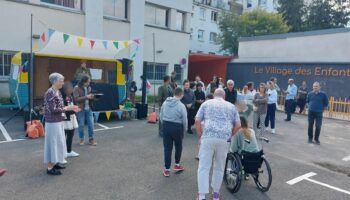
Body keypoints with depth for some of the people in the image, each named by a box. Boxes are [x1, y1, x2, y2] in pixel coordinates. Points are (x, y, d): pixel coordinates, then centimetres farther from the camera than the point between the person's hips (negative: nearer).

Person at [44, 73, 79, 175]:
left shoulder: (57, 92, 9)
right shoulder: (50, 93, -18)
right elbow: (53, 110, -22)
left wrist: (70, 108, 3)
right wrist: (67, 108, -17)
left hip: (58, 121, 9)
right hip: (52, 122, -9)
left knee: (58, 142, 17)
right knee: (53, 143, -1)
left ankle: (54, 163, 30)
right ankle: (50, 168, 10)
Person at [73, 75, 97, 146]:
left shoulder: (89, 87, 9)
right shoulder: (77, 88, -6)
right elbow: (76, 99, -14)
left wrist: (92, 97, -6)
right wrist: (86, 97, -21)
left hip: (89, 108, 4)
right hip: (81, 109, -4)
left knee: (91, 124, 3)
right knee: (81, 125, 4)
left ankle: (91, 139, 12)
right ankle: (81, 139, 18)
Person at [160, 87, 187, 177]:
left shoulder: (165, 103, 2)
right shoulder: (181, 105, -13)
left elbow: (161, 116, 7)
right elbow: (184, 120, -9)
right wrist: (184, 129, 7)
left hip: (166, 126, 4)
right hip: (177, 127, -4)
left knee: (167, 148, 8)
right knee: (178, 146, 19)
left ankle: (167, 169, 13)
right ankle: (177, 165, 32)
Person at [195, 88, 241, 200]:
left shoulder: (206, 103, 14)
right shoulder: (231, 106, 19)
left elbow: (197, 121, 5)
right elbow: (238, 125, 12)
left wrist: (200, 136, 13)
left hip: (208, 137, -2)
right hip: (224, 139, 2)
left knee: (204, 167, 2)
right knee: (219, 167, 17)